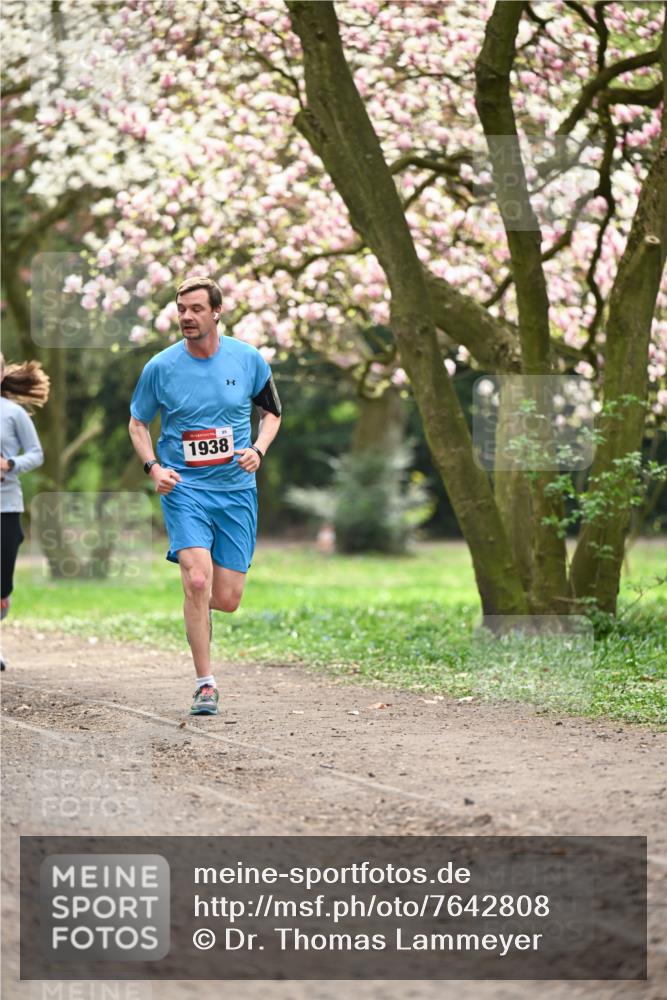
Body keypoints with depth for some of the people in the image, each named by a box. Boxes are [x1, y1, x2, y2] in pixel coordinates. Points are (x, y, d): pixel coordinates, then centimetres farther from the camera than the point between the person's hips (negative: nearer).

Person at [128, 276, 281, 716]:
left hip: (237, 489, 2)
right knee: (198, 581, -20)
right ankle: (206, 684, -10)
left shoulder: (248, 359, -1)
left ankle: (196, 602, 37)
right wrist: (154, 467, -7)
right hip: (184, 487, -2)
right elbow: (138, 422, 10)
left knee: (227, 600, -1)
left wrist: (258, 450, -5)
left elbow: (272, 411, 14)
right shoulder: (160, 367, -4)